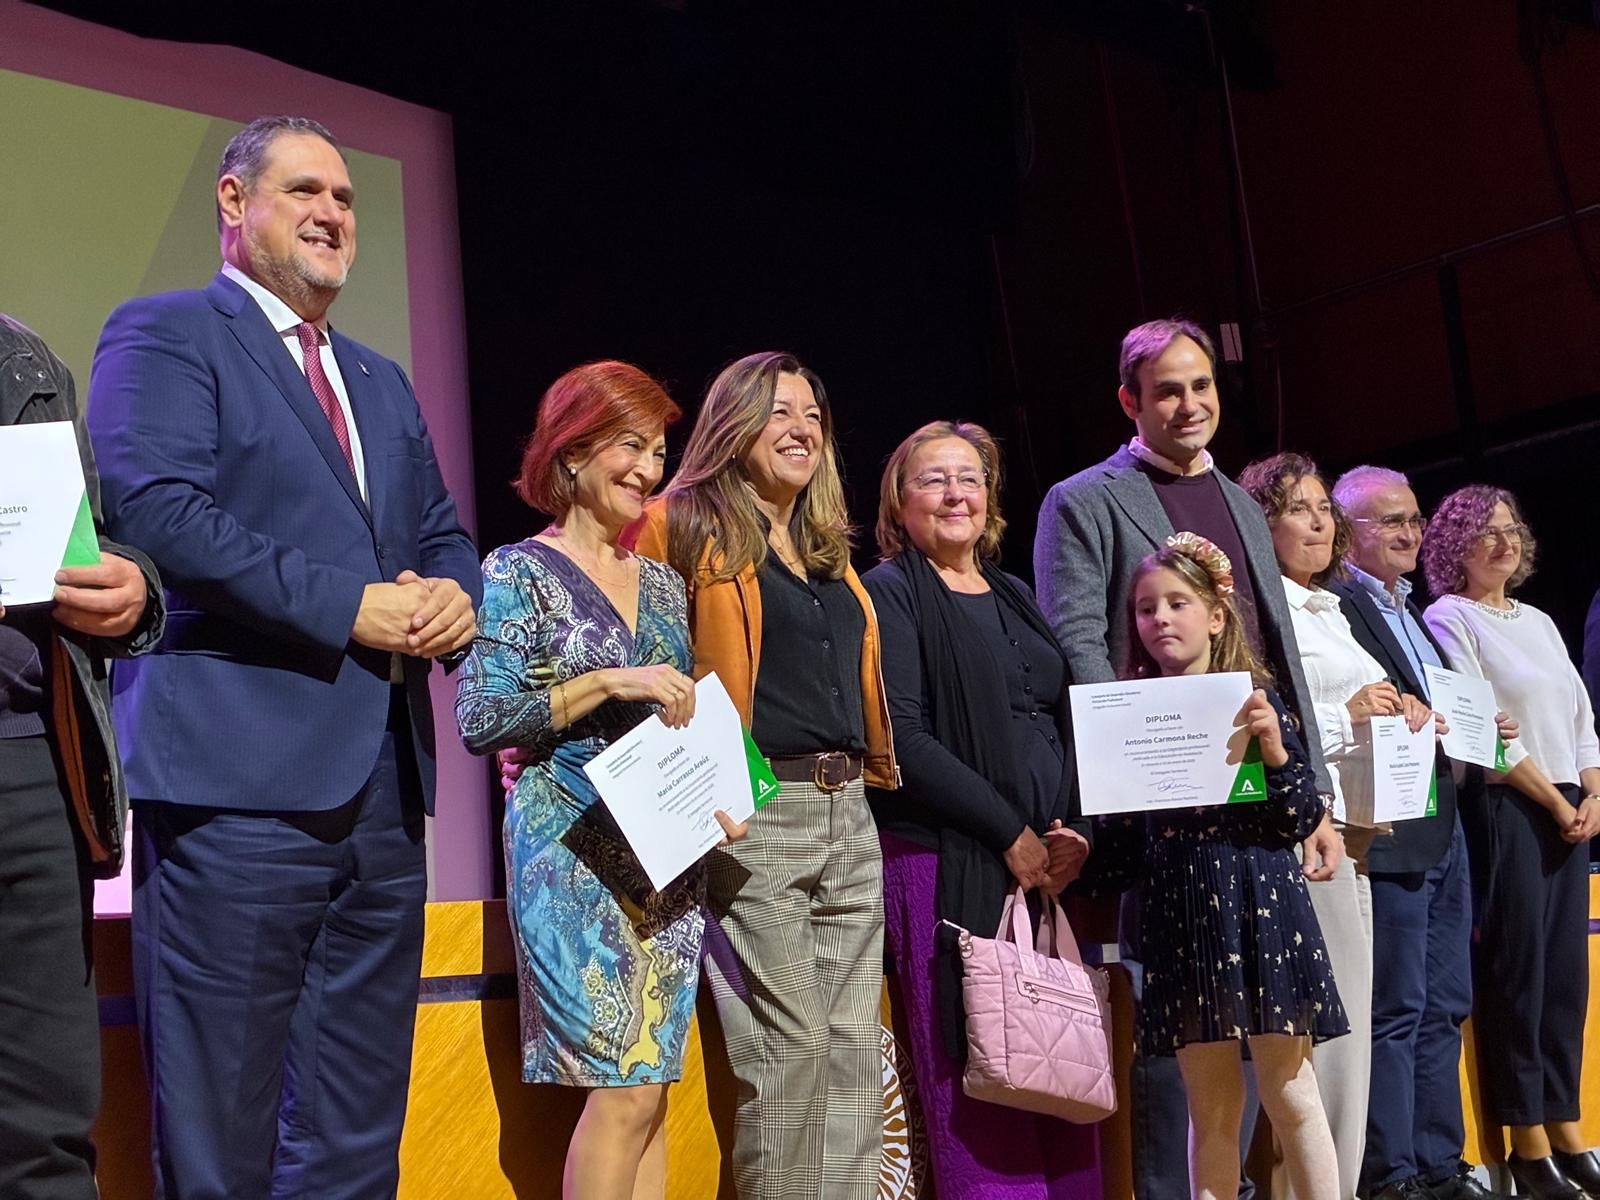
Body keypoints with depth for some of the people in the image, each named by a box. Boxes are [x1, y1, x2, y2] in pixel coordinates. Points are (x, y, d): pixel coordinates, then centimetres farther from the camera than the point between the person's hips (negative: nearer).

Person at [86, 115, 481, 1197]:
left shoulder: (383, 382, 24)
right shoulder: (165, 334, 1)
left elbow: (444, 536, 24)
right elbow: (154, 507, -14)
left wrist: (454, 597, 0)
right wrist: (348, 607, -15)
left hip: (386, 794, 7)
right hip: (241, 785, -7)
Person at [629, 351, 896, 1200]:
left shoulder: (827, 547, 20)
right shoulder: (686, 528, -2)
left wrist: (874, 772, 17)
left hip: (848, 813, 7)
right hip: (758, 819, -7)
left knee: (854, 1047, 8)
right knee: (790, 1047, -7)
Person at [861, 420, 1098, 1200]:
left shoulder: (1014, 596, 19)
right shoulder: (889, 593, -1)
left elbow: (1065, 722, 18)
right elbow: (901, 738, -12)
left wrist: (1076, 827, 1)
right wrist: (1010, 832, -13)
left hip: (1047, 861, 6)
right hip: (950, 863, -6)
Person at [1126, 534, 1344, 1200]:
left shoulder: (1258, 700, 1)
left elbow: (1301, 818, -1)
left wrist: (1275, 751, -16)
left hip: (1262, 900, -1)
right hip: (1182, 913, 1)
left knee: (1290, 1092, 4)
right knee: (1211, 1105, 7)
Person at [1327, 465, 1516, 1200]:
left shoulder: (1411, 614, 21)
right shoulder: (1333, 605, -9)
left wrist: (1487, 729, 5)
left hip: (1445, 829, 9)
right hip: (1389, 831, -9)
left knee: (1444, 1008, 13)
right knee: (1395, 1013, -4)